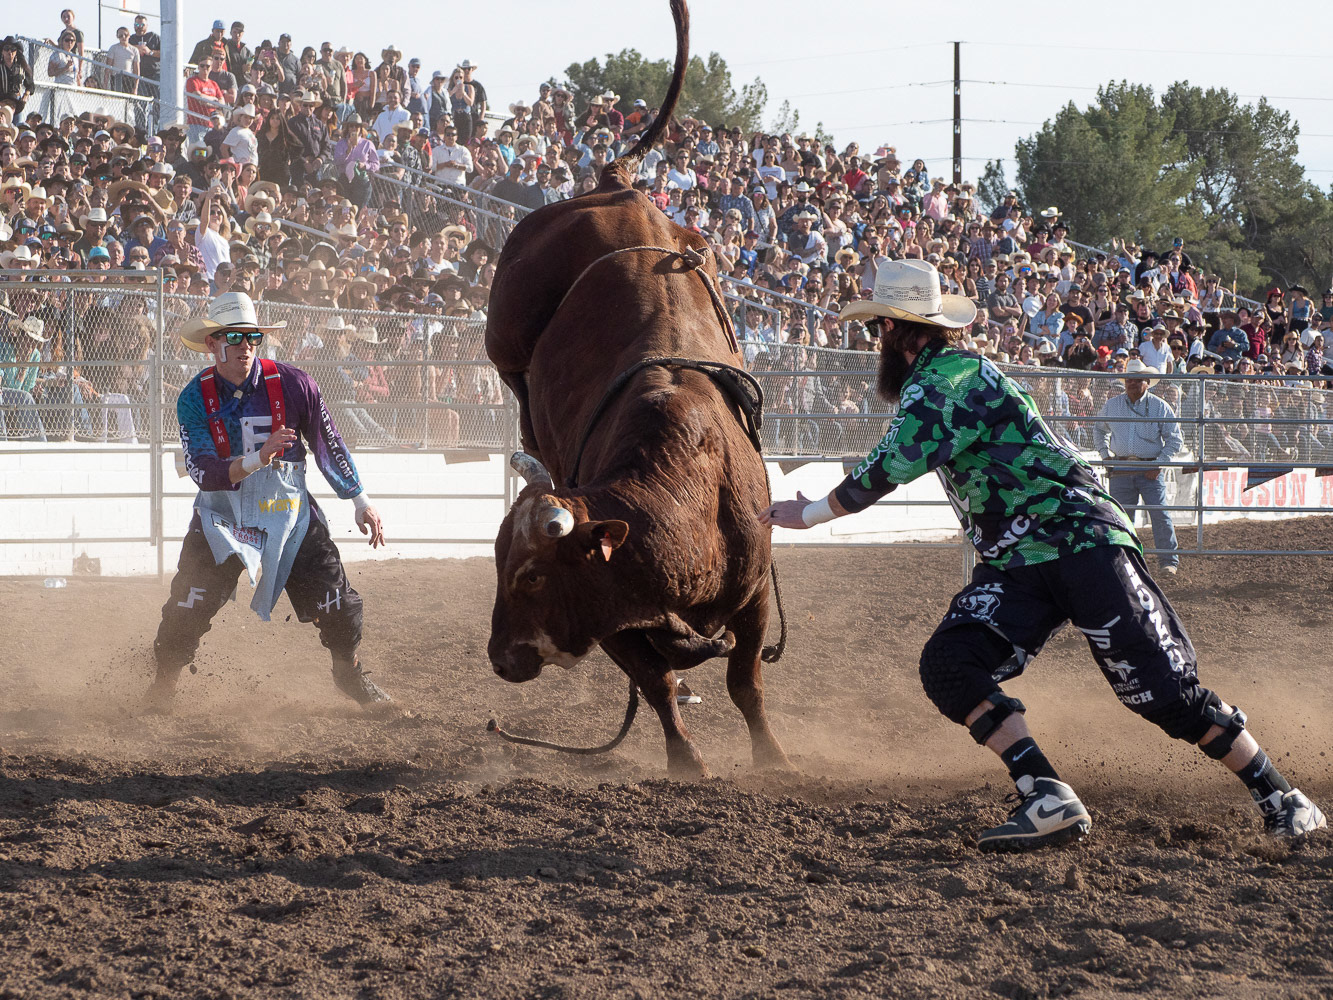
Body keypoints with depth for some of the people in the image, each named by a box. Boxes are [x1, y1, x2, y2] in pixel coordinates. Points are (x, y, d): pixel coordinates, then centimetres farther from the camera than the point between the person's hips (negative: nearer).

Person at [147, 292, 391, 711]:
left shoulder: (292, 384, -11)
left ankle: (351, 676, 23)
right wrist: (256, 460, -37)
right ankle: (162, 687, 14)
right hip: (221, 517, 0)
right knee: (186, 611, -9)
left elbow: (329, 444, 2)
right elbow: (203, 472, -21)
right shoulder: (194, 399, -10)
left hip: (289, 514, 0)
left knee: (336, 606, -3)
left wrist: (361, 501, 7)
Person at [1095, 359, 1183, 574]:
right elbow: (1100, 429, 28)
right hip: (1121, 471, 3)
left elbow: (1175, 440, 2)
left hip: (1149, 470, -3)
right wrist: (1105, 454, 14)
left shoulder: (1160, 407, 0)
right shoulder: (1111, 405, 8)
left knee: (1160, 514, -9)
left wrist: (1159, 464, -8)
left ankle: (1170, 561, -4)